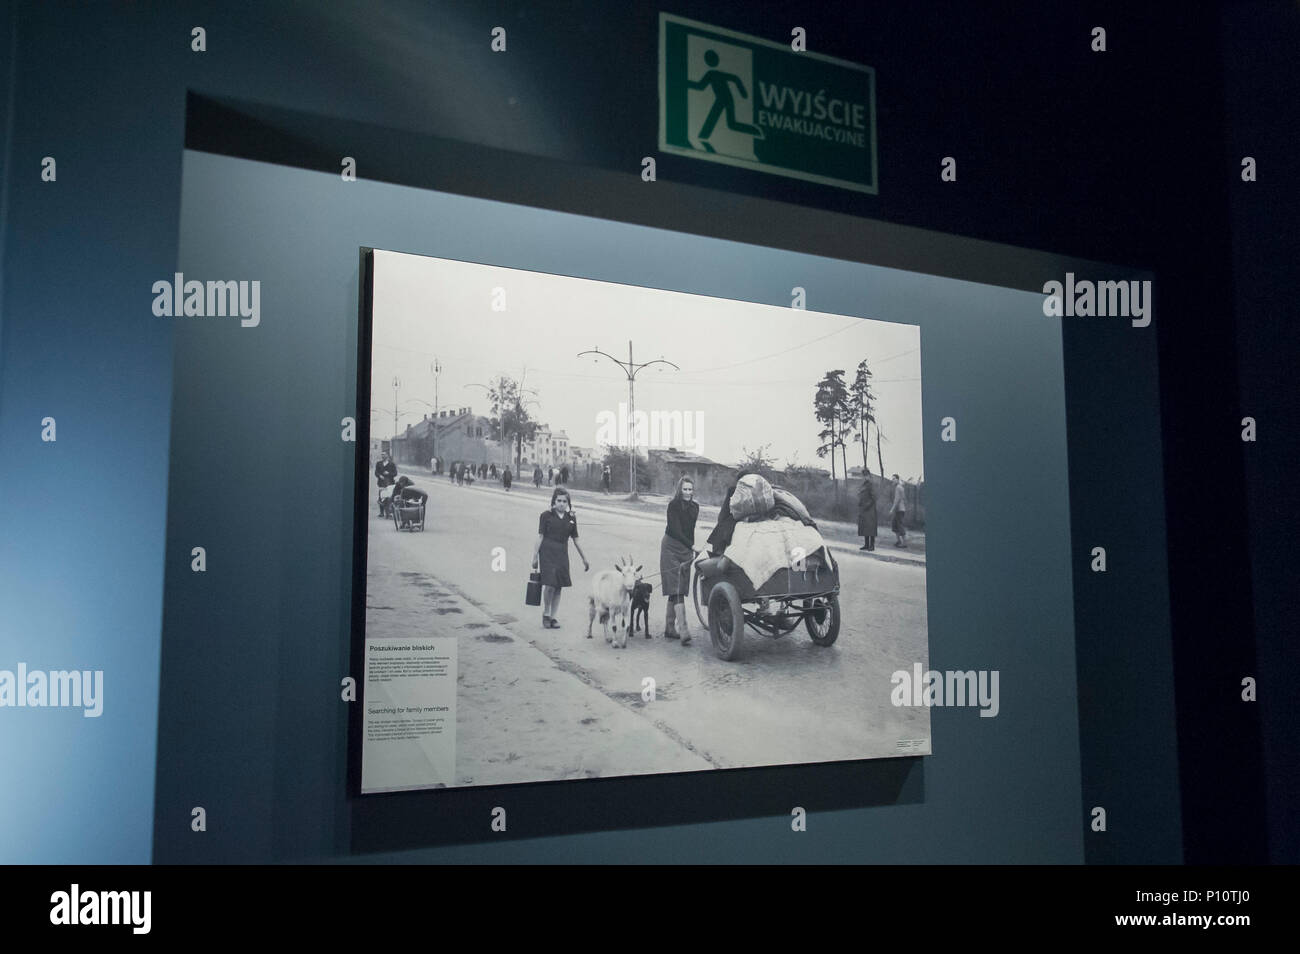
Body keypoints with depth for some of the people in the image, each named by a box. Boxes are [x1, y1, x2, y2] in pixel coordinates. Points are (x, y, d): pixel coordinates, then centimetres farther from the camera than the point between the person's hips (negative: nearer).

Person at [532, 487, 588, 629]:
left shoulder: (571, 518, 7)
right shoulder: (546, 516, -3)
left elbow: (575, 540, 14)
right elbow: (540, 537, -1)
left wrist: (584, 559, 16)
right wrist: (535, 557, -4)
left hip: (562, 554, 4)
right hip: (547, 553, -4)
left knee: (558, 586, 4)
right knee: (549, 584, -13)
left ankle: (553, 617, 14)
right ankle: (545, 614, 6)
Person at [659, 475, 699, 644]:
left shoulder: (695, 507, 8)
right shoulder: (673, 505, -13)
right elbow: (676, 530, -21)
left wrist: (692, 548, 16)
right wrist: (692, 546, -30)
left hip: (686, 550, 6)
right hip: (671, 549, -6)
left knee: (675, 591, 9)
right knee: (677, 590, -14)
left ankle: (669, 628, 17)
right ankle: (684, 632, -23)